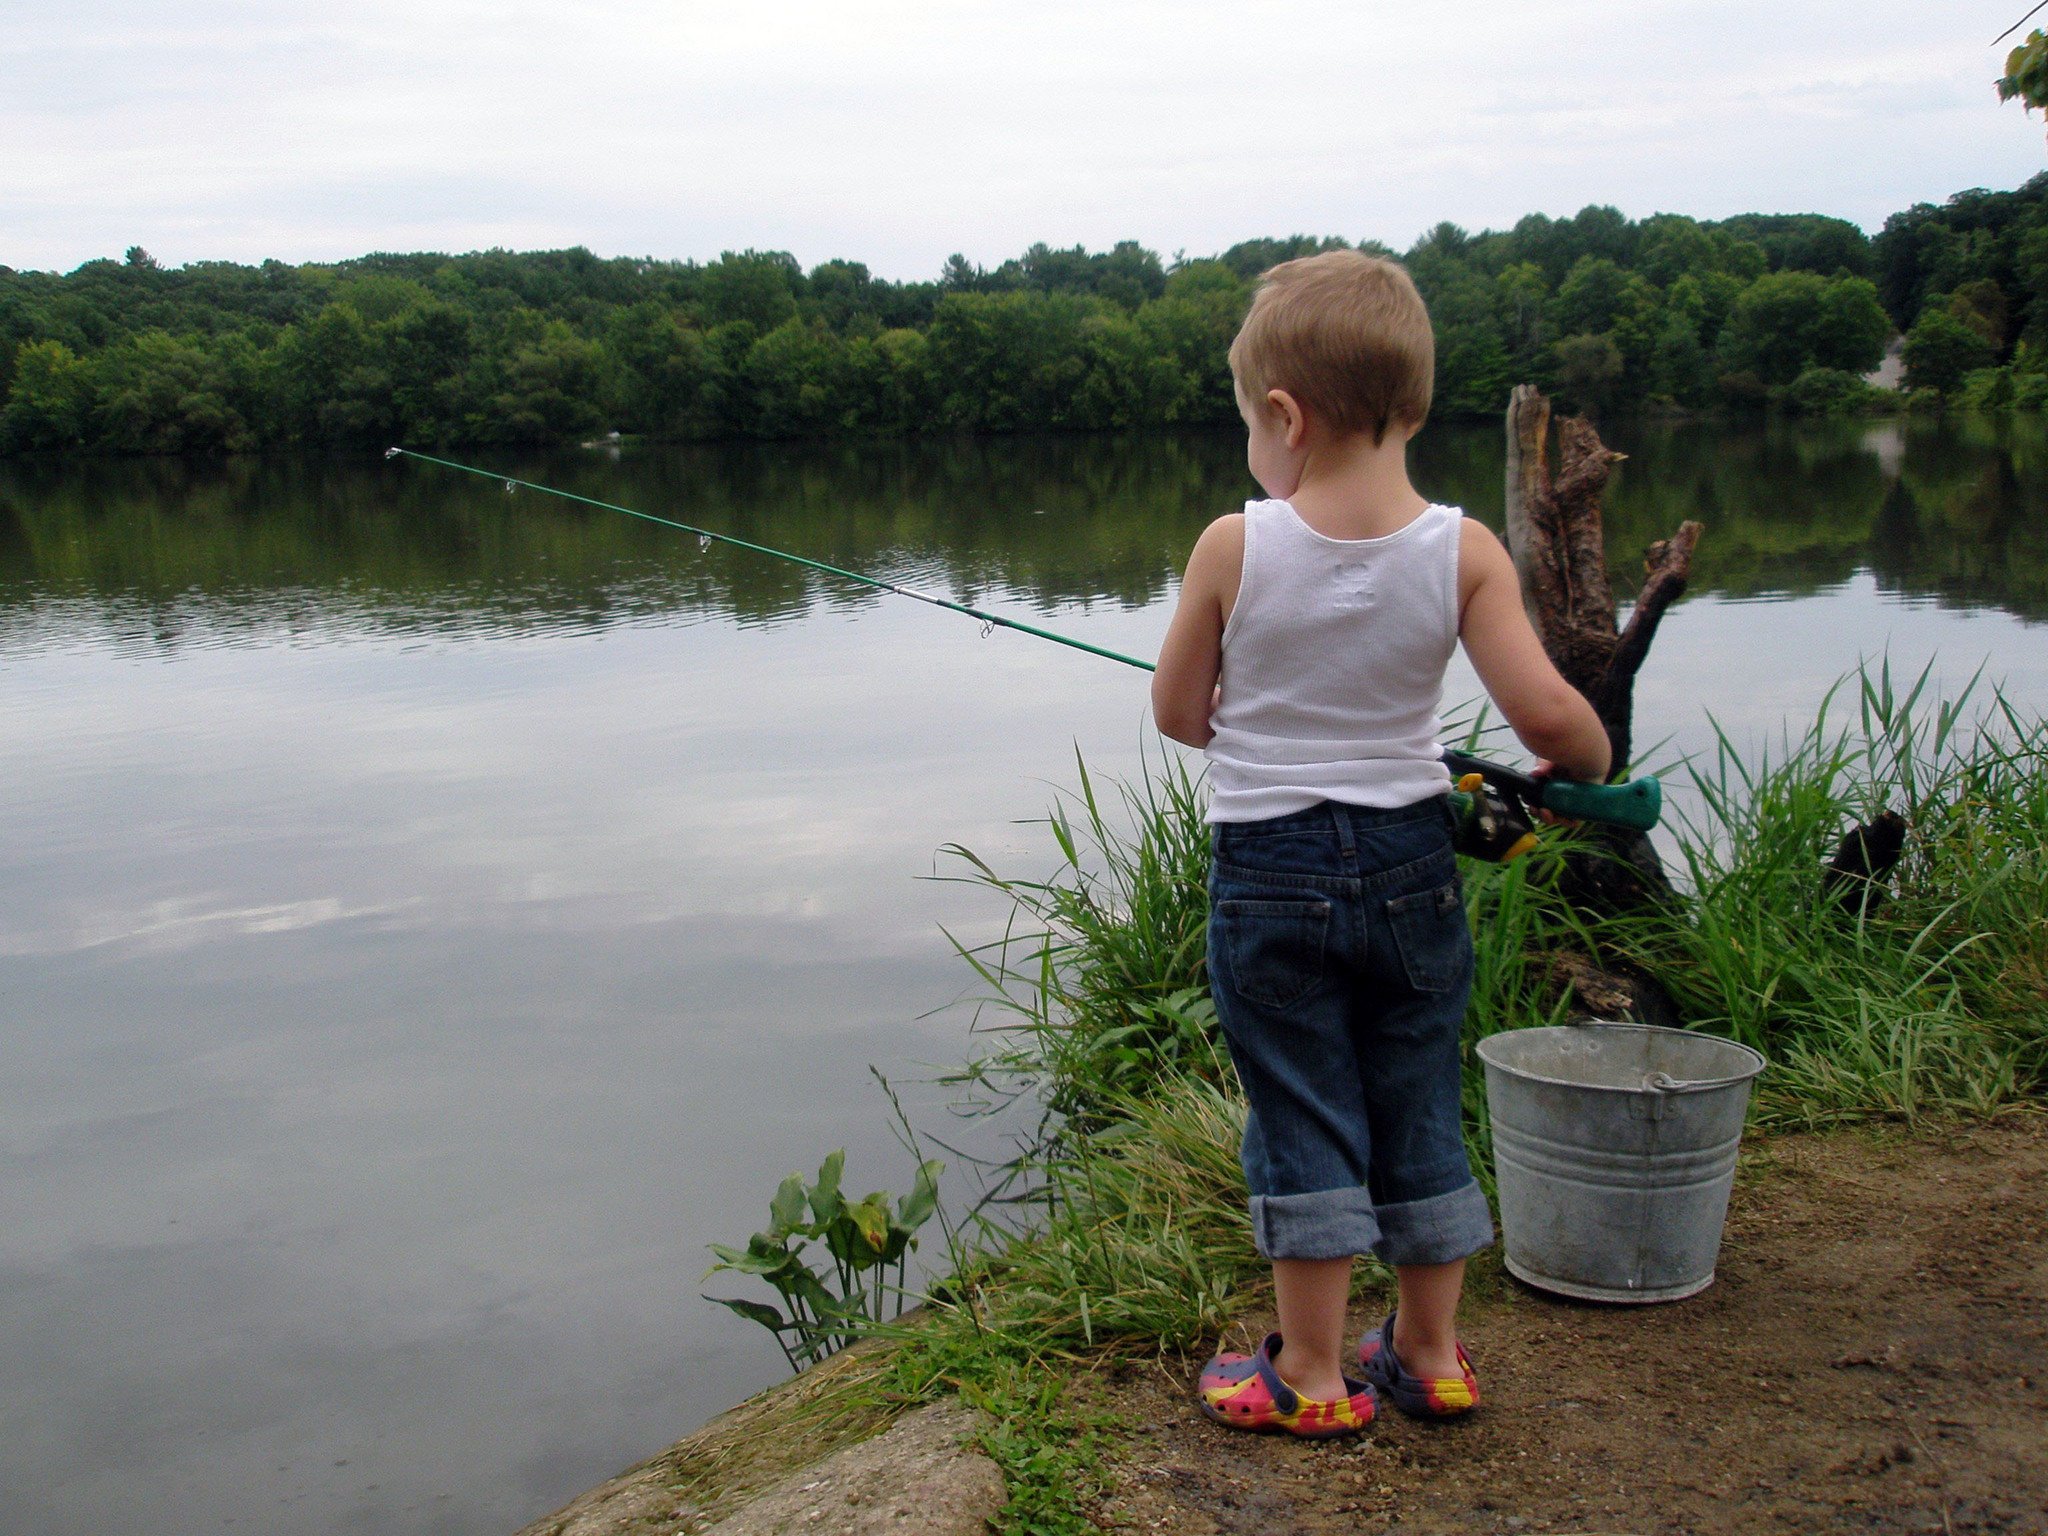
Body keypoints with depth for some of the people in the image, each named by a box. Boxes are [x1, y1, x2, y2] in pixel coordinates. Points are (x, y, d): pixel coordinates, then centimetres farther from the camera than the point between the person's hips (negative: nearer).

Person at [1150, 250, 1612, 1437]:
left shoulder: (1234, 547, -12)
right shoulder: (1464, 551, -9)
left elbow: (1178, 713, -2)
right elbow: (1544, 710, -15)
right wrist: (1591, 762, 7)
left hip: (1270, 870, -2)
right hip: (1410, 861, 2)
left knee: (1303, 1119, 8)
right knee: (1420, 1108, 16)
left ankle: (1313, 1372, 18)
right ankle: (1430, 1352, 29)